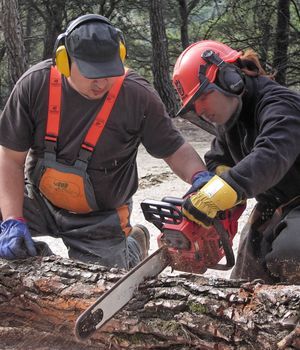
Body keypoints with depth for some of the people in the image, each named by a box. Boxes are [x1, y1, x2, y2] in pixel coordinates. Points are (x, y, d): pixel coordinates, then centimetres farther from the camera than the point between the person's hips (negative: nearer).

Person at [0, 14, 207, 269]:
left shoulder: (138, 96, -22)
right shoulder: (35, 85, -19)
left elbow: (175, 150, -10)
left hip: (100, 218, -1)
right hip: (38, 200, 2)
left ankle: (133, 248, 37)